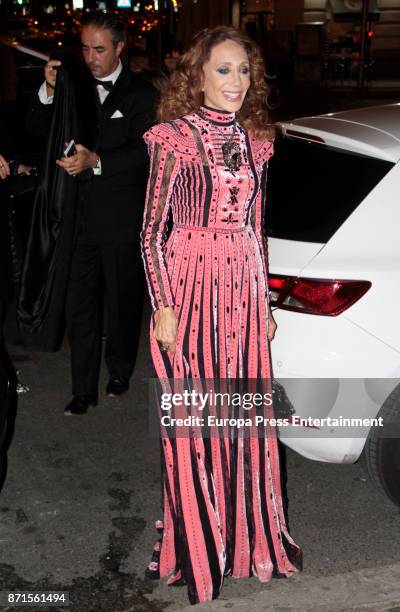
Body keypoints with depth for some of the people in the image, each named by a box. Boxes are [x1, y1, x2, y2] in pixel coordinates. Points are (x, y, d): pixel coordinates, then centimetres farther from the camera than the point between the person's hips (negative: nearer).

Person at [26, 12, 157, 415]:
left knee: (122, 300, 13)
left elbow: (141, 151, -14)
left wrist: (95, 160, -30)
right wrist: (49, 91, -10)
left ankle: (120, 371, 34)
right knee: (79, 303, 4)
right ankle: (84, 390, 12)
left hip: (122, 219, -3)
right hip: (81, 214, 3)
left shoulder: (140, 94, -3)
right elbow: (34, 129, 7)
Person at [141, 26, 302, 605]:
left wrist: (265, 302, 13)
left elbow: (256, 227, 14)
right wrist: (164, 307, -11)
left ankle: (250, 538, 27)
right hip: (192, 285, -4)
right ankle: (197, 544, 23)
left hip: (245, 286, 5)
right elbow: (151, 230, -6)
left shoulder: (255, 140, 10)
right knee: (192, 416, 4)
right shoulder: (175, 137, -4)